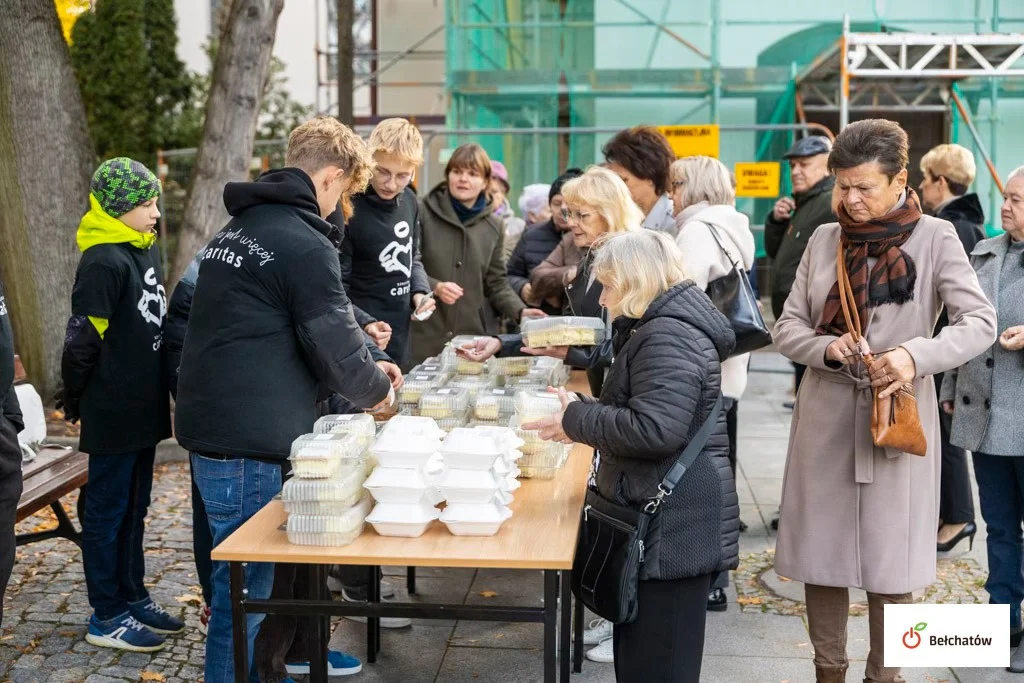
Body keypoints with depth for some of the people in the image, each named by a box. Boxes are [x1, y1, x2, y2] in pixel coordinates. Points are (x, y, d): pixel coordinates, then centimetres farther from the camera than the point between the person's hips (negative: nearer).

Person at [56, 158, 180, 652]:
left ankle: (133, 597, 29)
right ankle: (106, 617, 13)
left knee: (134, 508, 17)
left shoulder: (146, 251, 9)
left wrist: (163, 390, 15)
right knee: (107, 511, 3)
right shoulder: (103, 262, -18)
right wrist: (76, 402, -8)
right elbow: (81, 341, -18)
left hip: (143, 408, 8)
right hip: (114, 415, -8)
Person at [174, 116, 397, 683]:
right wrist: (374, 390, 8)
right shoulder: (305, 244, -15)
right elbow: (333, 343, -13)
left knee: (242, 580, 21)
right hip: (249, 444, -10)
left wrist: (365, 365, 23)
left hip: (209, 427, 10)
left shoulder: (239, 227, 16)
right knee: (245, 590, 0)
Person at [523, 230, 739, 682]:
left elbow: (655, 429, -29)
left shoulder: (668, 337, -19)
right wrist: (581, 417, 7)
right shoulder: (662, 327, 16)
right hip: (661, 518, 11)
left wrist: (577, 420, -17)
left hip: (673, 524, -11)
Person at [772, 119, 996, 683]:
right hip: (826, 415, 3)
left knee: (890, 561, 6)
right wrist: (827, 349, -15)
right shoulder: (824, 239, 6)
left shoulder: (935, 238, -3)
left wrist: (917, 354, -28)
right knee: (822, 552, 8)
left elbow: (981, 323, -11)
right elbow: (786, 328, 6)